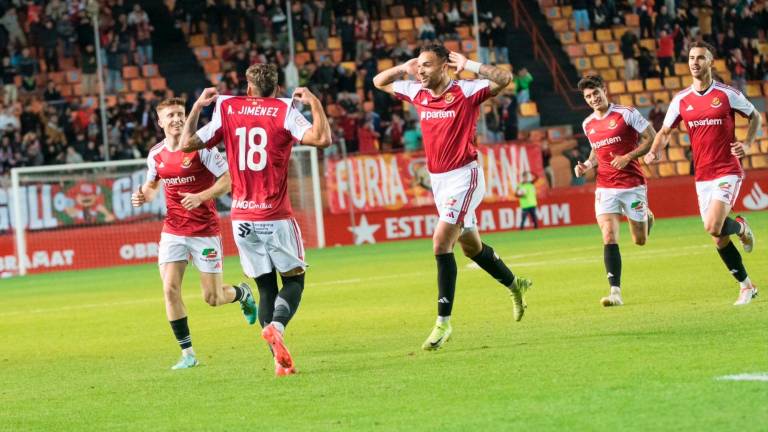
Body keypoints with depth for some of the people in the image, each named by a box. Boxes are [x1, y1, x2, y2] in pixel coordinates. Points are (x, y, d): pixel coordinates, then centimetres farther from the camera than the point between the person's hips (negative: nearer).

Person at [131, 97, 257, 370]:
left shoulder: (200, 147, -12)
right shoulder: (156, 155, 3)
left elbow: (228, 179, -13)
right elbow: (152, 185, 21)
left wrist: (201, 197, -26)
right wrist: (144, 196, -1)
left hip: (205, 230, -4)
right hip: (173, 230, 4)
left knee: (212, 298, 0)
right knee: (170, 289, -12)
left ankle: (242, 293, 36)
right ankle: (187, 353, -2)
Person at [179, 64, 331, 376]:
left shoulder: (226, 110, 5)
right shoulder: (284, 111, -4)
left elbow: (187, 143, 10)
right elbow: (322, 139, -18)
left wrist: (197, 107, 20)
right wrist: (315, 103, -4)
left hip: (242, 218, 3)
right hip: (276, 217, -3)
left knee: (266, 287, 10)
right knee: (294, 279, 9)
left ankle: (281, 361, -1)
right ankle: (276, 327, -22)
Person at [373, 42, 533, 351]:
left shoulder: (465, 91, -12)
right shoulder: (417, 94, 6)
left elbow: (504, 79, -26)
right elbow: (379, 82, 19)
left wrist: (468, 65, -22)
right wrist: (405, 68, 5)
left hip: (463, 177, -8)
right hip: (437, 179, 8)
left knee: (441, 242, -19)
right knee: (471, 246, 20)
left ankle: (443, 322, -16)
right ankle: (515, 285, 44)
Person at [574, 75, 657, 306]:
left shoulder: (626, 114, -7)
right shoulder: (588, 125, 9)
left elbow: (651, 138, -6)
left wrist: (628, 157, -16)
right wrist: (587, 165, 5)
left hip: (633, 184, -3)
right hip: (605, 188, 3)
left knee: (640, 240, 8)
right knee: (609, 237, -16)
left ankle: (647, 216, 45)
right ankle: (615, 292, -18)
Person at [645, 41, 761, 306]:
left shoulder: (726, 95, -5)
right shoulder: (681, 100, 4)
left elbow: (755, 117, 8)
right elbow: (665, 132, 13)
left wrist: (747, 144, -8)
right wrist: (654, 152, -7)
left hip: (727, 172, -4)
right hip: (702, 176, 4)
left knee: (713, 227, -23)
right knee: (719, 239, 4)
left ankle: (741, 227, 11)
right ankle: (746, 286, 19)